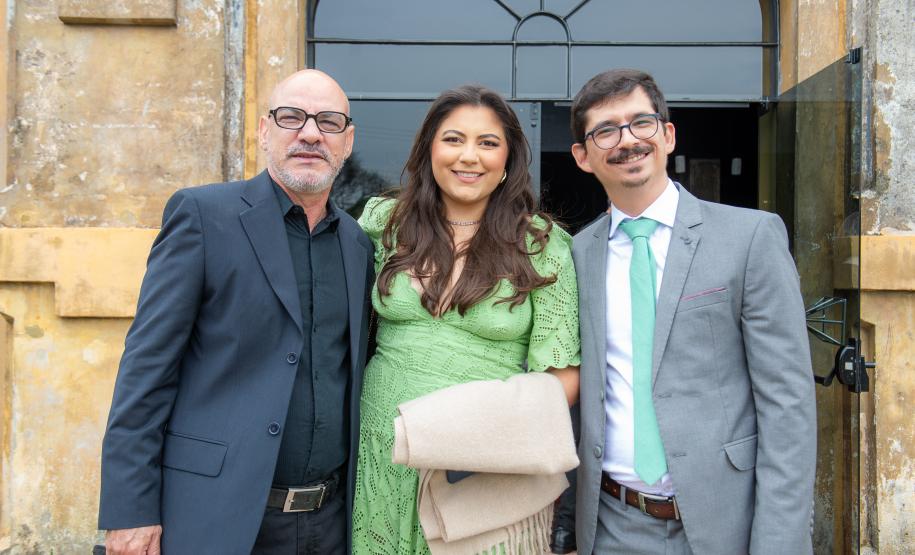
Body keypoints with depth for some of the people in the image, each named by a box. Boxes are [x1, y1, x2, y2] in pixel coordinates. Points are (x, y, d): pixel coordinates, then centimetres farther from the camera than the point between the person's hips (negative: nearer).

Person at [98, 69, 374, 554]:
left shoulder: (357, 243, 8)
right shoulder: (202, 214, -6)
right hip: (219, 516, -4)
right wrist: (130, 510, -12)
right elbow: (148, 363, -9)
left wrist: (362, 498, 9)